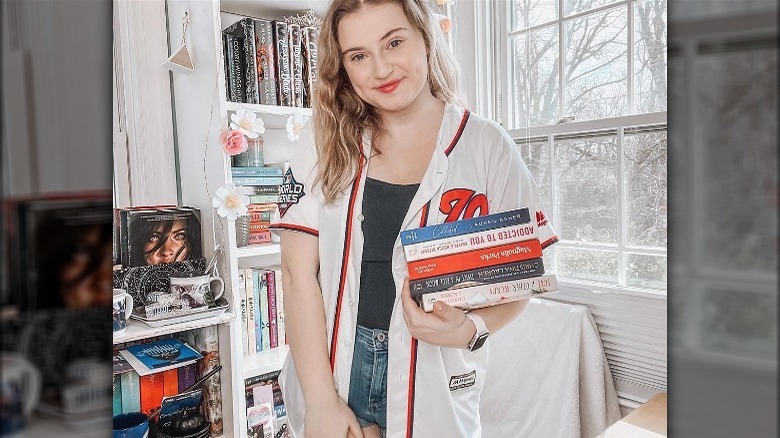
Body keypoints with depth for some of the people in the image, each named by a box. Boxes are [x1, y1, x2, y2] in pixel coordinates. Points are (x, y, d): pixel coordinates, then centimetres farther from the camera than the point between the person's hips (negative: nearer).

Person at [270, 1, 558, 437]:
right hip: (331, 365, 1)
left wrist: (470, 328, -20)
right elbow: (299, 272, -8)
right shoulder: (328, 140, -4)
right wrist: (321, 402, -12)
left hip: (434, 388, 0)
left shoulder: (488, 147, -6)